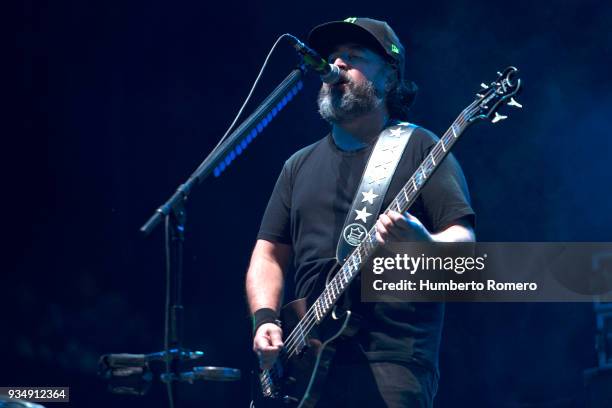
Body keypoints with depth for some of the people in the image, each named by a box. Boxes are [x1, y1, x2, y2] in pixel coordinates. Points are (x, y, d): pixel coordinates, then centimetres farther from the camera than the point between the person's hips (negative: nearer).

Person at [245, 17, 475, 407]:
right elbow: (269, 254, 19)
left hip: (392, 363, -5)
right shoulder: (301, 165, 19)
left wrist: (423, 245, -27)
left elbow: (463, 243, -5)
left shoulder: (420, 149, 4)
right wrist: (265, 319, 1)